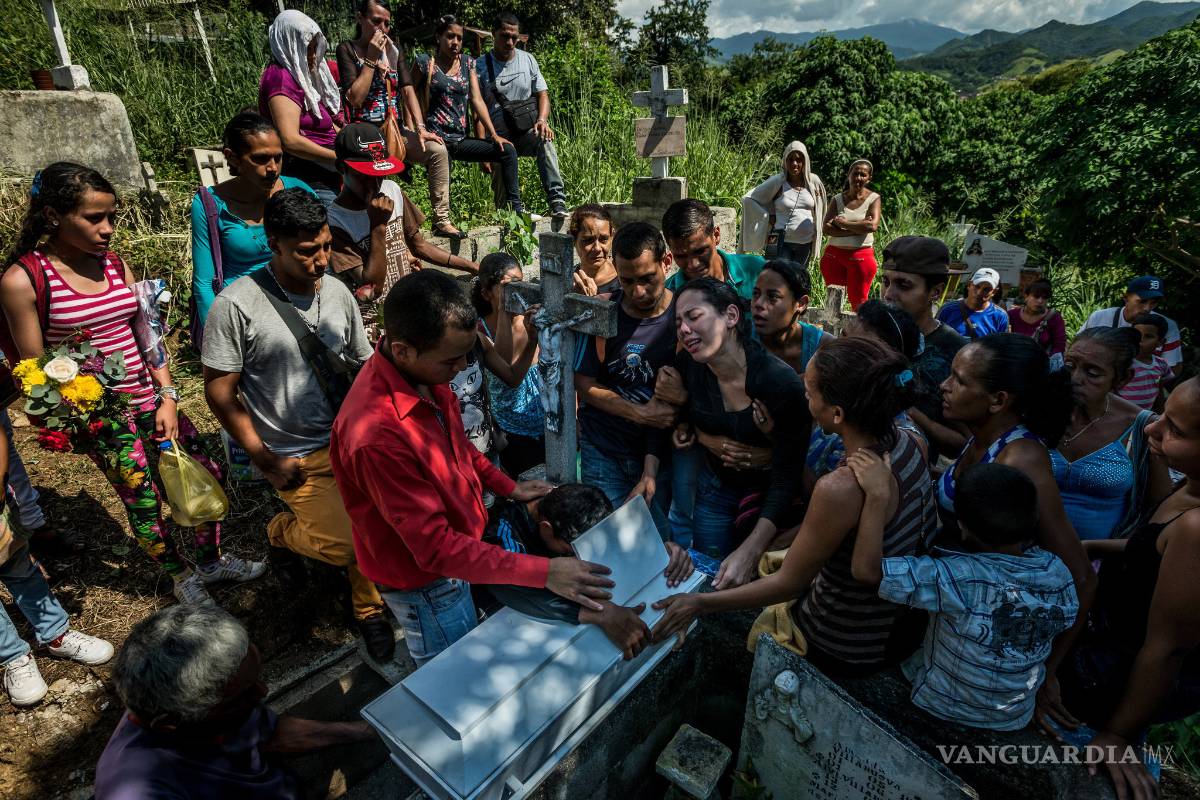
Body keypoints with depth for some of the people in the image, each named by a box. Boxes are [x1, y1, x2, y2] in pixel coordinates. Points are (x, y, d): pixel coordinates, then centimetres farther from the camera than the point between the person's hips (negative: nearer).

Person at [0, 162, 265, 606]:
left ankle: (212, 561, 34)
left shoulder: (115, 264, 3)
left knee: (208, 474, 10)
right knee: (143, 501, 8)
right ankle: (182, 578, 34)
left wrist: (168, 397, -2)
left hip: (151, 399, 5)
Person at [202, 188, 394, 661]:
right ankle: (283, 531, 24)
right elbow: (220, 392, -8)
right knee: (347, 544, -12)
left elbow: (364, 365, 9)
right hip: (293, 456, -4)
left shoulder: (337, 292, 1)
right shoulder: (237, 305, -13)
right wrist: (267, 461, -10)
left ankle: (369, 608, 16)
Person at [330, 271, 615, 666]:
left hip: (455, 545, 7)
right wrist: (543, 572, -32)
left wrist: (508, 486, 5)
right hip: (426, 583, -7)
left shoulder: (424, 373, -13)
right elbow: (434, 548, -33)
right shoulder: (377, 434, -39)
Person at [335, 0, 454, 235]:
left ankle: (442, 220, -18)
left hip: (396, 130, 4)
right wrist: (372, 58, -10)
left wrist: (420, 128, -10)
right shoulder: (348, 49, 1)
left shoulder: (395, 49, 14)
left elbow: (408, 90, 5)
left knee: (438, 150, -20)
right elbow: (355, 98, -10)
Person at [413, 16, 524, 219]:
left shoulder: (468, 63, 14)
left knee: (507, 150, -8)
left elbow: (476, 100, 7)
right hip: (438, 138, -4)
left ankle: (515, 207, -9)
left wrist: (494, 134, -3)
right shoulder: (425, 63, 1)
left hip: (462, 139, 5)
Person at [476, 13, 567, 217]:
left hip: (527, 131, 1)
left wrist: (542, 120, -16)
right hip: (498, 137, 0)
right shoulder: (480, 66, 1)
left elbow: (542, 94, 9)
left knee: (545, 140, -33)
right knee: (502, 192, -16)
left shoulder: (528, 60, 10)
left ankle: (557, 200, -40)